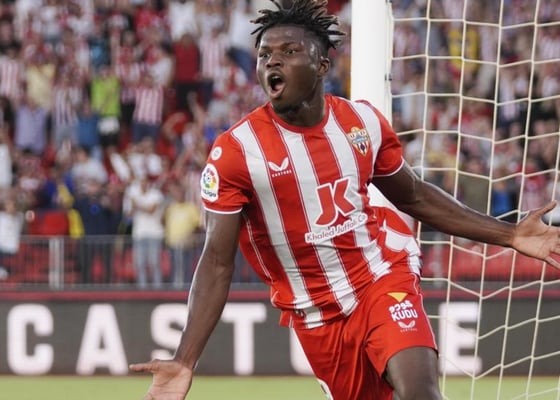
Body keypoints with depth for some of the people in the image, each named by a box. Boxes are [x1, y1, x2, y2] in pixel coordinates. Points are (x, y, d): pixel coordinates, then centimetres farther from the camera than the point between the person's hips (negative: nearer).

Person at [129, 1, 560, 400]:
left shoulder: (364, 122, -3)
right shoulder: (234, 152, -14)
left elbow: (414, 196, 14)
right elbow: (217, 262, -14)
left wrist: (508, 234, 10)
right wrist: (185, 362, -25)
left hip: (384, 279, 1)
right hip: (316, 313, -1)